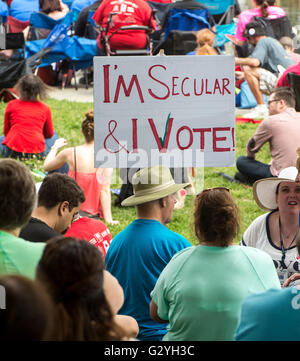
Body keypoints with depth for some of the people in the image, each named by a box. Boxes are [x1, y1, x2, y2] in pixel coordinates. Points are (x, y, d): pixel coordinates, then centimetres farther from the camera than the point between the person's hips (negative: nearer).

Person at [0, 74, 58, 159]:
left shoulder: (11, 105, 5)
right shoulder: (45, 108, 6)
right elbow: (49, 134, 18)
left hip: (12, 152, 0)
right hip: (37, 153, 1)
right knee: (54, 136, 32)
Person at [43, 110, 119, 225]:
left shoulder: (70, 153, -7)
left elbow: (46, 166, 13)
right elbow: (105, 189, -13)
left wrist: (55, 147, 29)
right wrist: (108, 219, -12)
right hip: (94, 212, 1)